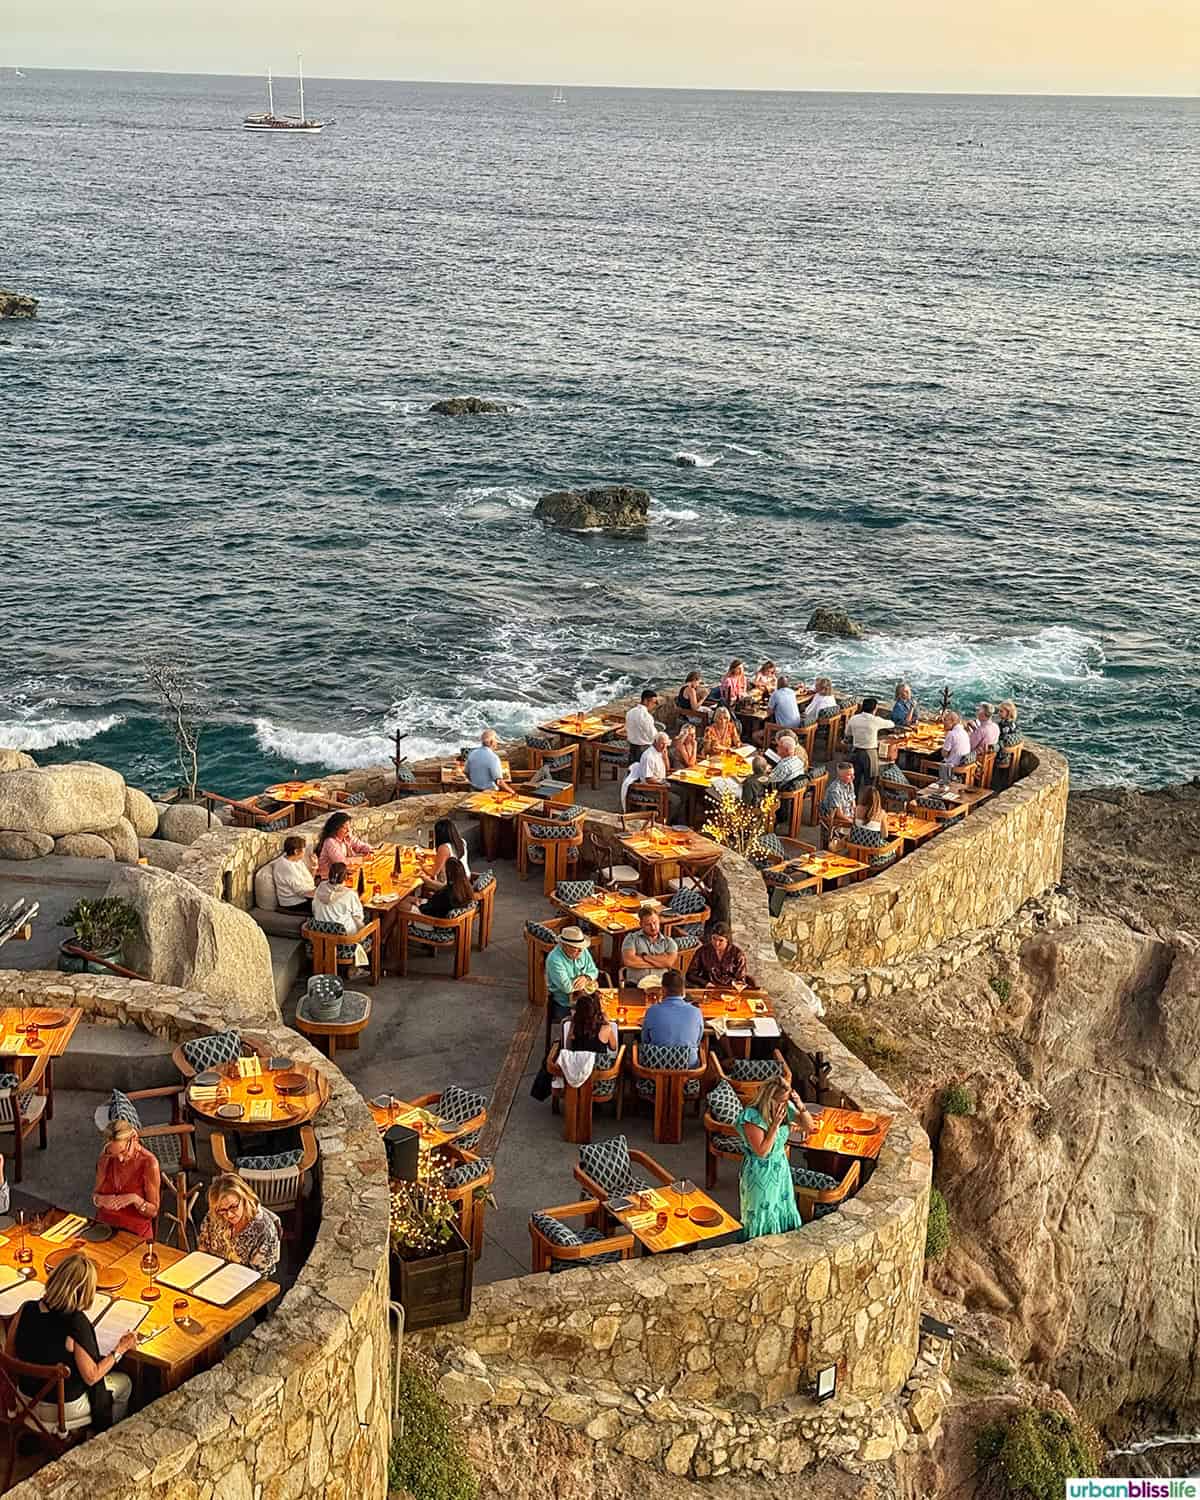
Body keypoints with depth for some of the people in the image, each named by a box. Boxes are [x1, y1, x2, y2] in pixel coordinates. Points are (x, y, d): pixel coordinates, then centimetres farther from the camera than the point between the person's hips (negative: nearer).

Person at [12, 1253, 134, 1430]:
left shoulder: (26, 1310, -15)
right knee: (124, 1383, 21)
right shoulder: (77, 1323, -30)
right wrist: (120, 1349, -8)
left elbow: (11, 1354, -1)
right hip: (62, 1408, -6)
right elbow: (91, 1377, -21)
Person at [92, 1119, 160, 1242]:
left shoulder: (149, 1163, -14)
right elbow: (95, 1195, 6)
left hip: (135, 1234, -4)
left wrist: (135, 1199, -25)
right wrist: (102, 1200, -16)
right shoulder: (106, 1157, -3)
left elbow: (153, 1211, -7)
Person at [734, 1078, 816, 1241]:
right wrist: (775, 1124, -32)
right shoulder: (752, 1117, -27)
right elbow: (761, 1151, -27)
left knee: (784, 1211, 18)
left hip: (781, 1168, 6)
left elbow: (809, 1125, -3)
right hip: (760, 1173, -6)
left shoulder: (785, 1107, -10)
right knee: (762, 1214, 9)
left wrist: (801, 1106, -21)